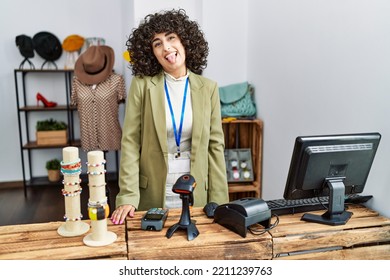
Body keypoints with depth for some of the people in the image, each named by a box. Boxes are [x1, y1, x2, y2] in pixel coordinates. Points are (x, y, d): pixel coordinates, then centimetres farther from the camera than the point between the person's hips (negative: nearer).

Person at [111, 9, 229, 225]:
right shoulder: (142, 85, -5)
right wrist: (128, 197, -14)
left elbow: (215, 146, 1)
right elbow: (130, 142, -7)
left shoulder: (208, 88, 0)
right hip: (152, 193, -1)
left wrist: (218, 202, -2)